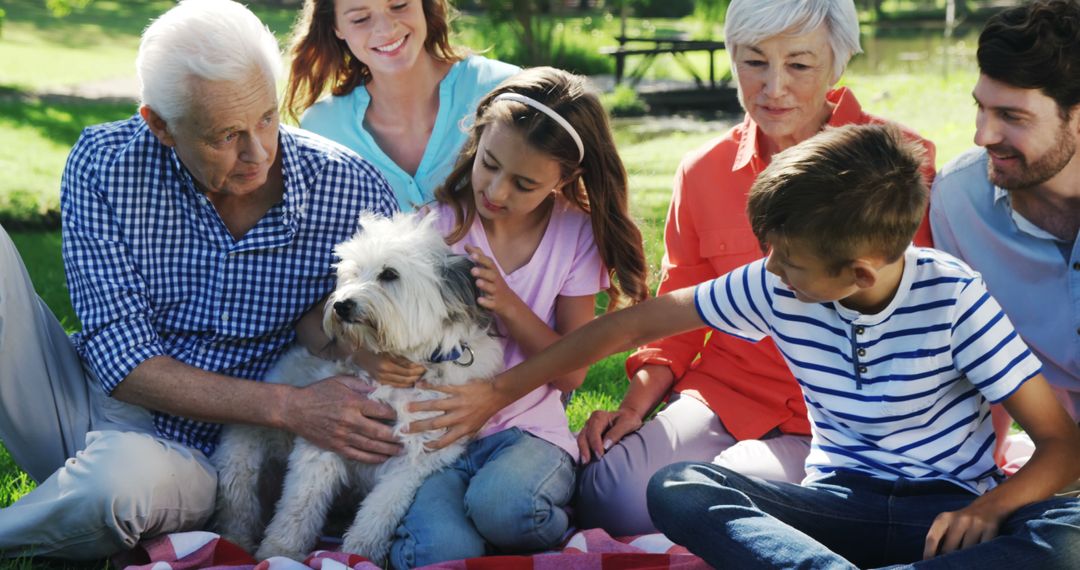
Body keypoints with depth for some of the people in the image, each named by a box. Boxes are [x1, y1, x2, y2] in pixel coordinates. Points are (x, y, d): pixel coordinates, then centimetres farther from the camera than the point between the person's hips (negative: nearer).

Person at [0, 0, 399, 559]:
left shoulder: (354, 193, -12)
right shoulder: (102, 165, -11)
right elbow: (122, 361, -16)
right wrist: (289, 406, -26)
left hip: (183, 452, -1)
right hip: (82, 399, 2)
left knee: (121, 478, -39)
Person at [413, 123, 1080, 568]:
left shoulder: (953, 298, -15)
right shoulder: (774, 290, -5)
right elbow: (634, 323, 4)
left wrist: (989, 506, -31)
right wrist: (501, 389, 3)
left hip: (946, 511, -2)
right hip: (839, 502, 3)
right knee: (676, 488, -23)